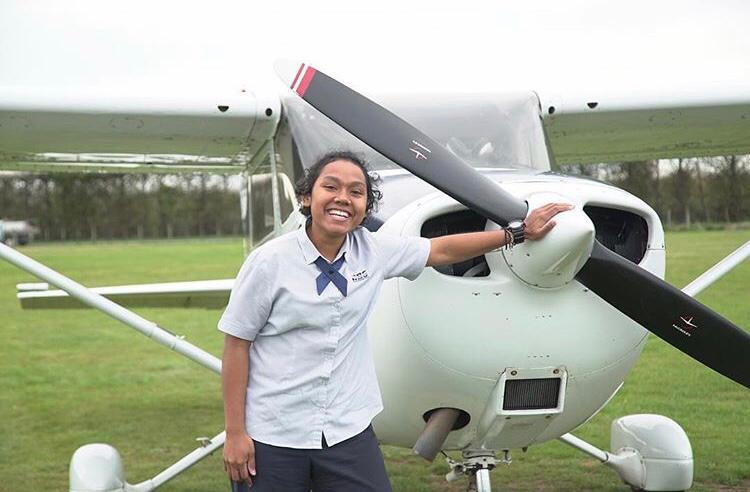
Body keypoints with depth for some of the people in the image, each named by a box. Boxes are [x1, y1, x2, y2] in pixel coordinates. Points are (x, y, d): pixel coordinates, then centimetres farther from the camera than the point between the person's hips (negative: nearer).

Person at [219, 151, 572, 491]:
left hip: (348, 432, 3)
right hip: (272, 439, -3)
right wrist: (235, 433, -7)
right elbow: (236, 345, -6)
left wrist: (518, 233, 18)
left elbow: (442, 250, 14)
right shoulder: (269, 262, -10)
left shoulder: (374, 251, 1)